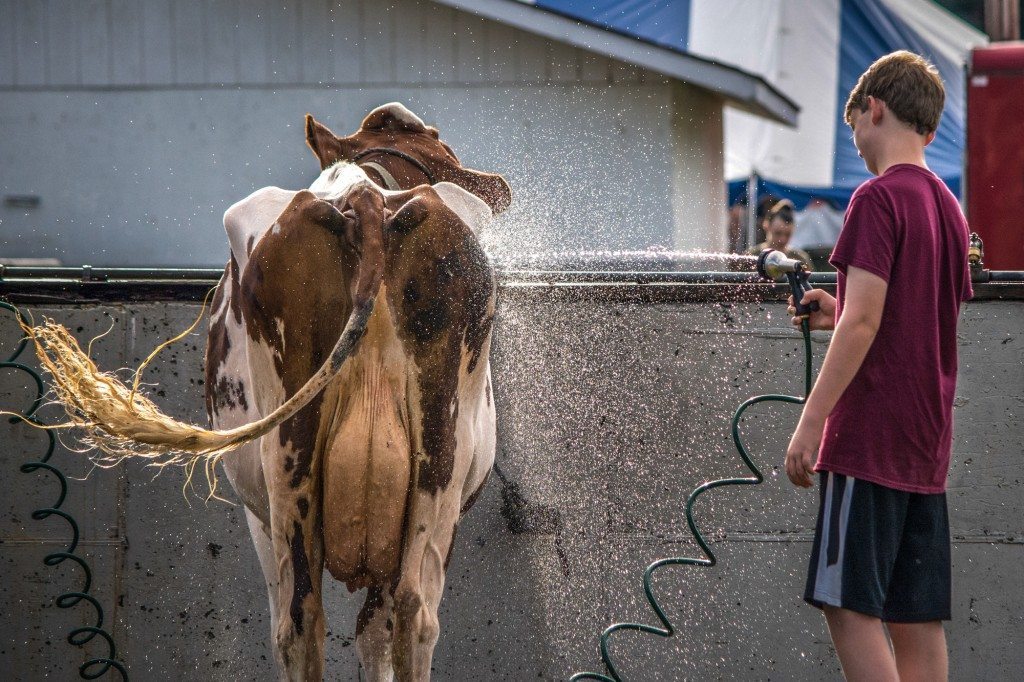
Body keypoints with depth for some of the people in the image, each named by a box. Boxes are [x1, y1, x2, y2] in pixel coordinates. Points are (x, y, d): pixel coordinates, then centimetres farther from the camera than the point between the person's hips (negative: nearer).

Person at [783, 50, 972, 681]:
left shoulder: (880, 198, -11)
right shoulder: (948, 207, 15)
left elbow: (864, 321, -18)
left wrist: (811, 422, -16)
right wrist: (837, 316, 22)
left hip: (870, 437, -8)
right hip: (927, 442, 8)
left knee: (850, 604, -8)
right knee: (917, 615, 7)